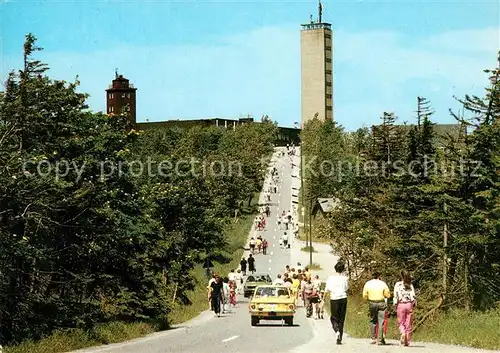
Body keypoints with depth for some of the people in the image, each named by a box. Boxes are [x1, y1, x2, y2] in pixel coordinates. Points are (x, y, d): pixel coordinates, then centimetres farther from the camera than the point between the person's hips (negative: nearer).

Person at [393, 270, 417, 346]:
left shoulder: (398, 284, -2)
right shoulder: (410, 285, 3)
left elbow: (396, 296, -6)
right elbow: (413, 296, -1)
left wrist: (395, 306, 0)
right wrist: (413, 305, 8)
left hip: (401, 304, -2)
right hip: (409, 305, 2)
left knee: (401, 323, 7)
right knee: (408, 323, 7)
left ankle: (403, 333, -23)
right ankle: (407, 341, 8)